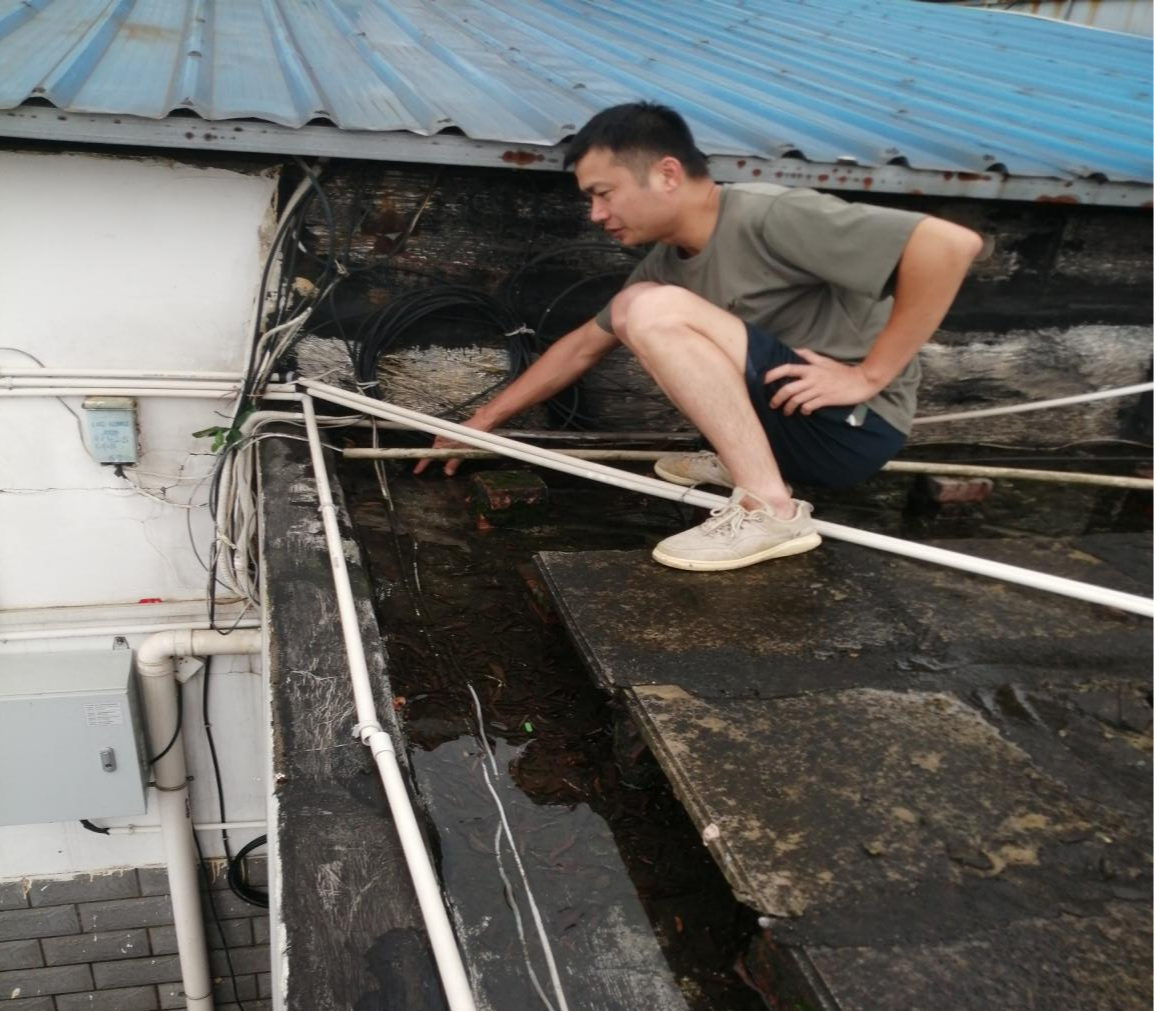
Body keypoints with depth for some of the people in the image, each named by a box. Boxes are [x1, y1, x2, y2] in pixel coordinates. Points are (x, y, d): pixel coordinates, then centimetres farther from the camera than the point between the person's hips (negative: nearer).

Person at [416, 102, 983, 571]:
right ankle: (748, 459, 5)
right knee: (632, 305, 10)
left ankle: (769, 508, -23)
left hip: (852, 426, -9)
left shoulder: (767, 217, -19)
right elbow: (582, 346, 19)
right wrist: (486, 418, 20)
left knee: (657, 311, -22)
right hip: (794, 422, 9)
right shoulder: (668, 263, 6)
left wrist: (869, 375, -21)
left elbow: (951, 244, -25)